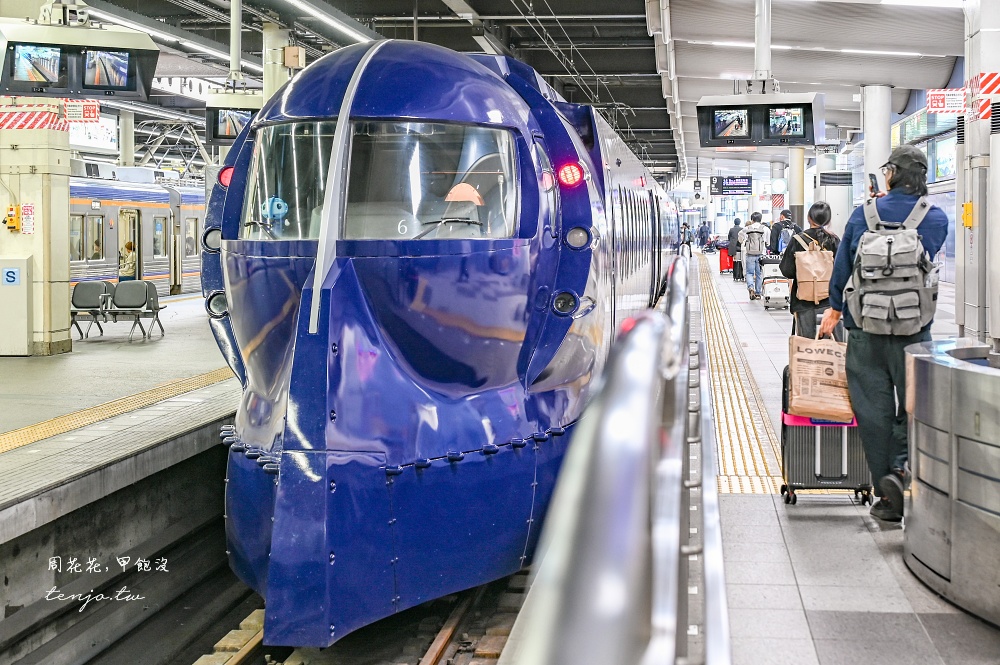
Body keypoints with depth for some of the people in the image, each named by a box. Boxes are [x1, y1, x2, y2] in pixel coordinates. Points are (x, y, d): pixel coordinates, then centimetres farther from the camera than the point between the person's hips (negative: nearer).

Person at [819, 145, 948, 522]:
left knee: (874, 411, 7)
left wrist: (835, 308, 19)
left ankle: (888, 498, 11)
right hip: (913, 331, 0)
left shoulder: (864, 214, -2)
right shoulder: (936, 219, -3)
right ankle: (903, 468, -14)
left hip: (865, 329, 0)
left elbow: (842, 267, 4)